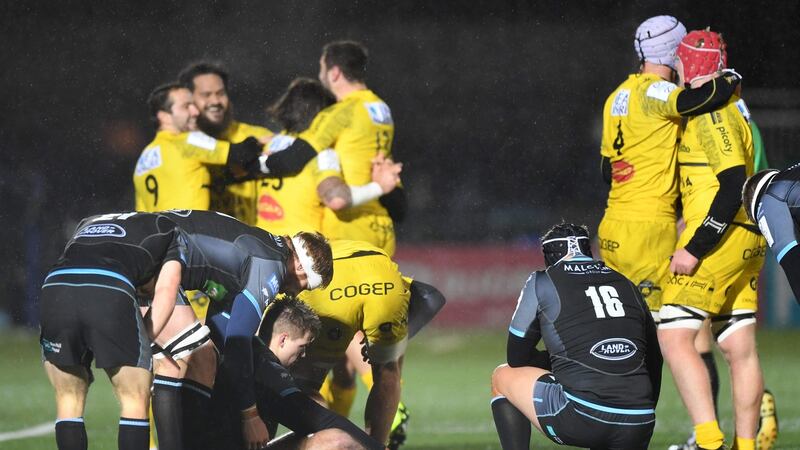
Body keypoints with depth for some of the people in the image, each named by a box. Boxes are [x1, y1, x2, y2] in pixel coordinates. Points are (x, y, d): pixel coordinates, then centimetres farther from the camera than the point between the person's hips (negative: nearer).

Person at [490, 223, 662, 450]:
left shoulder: (542, 282, 8)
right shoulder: (628, 286, 20)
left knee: (503, 378, 21)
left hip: (580, 418, -4)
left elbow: (516, 358, 15)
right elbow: (654, 362, 25)